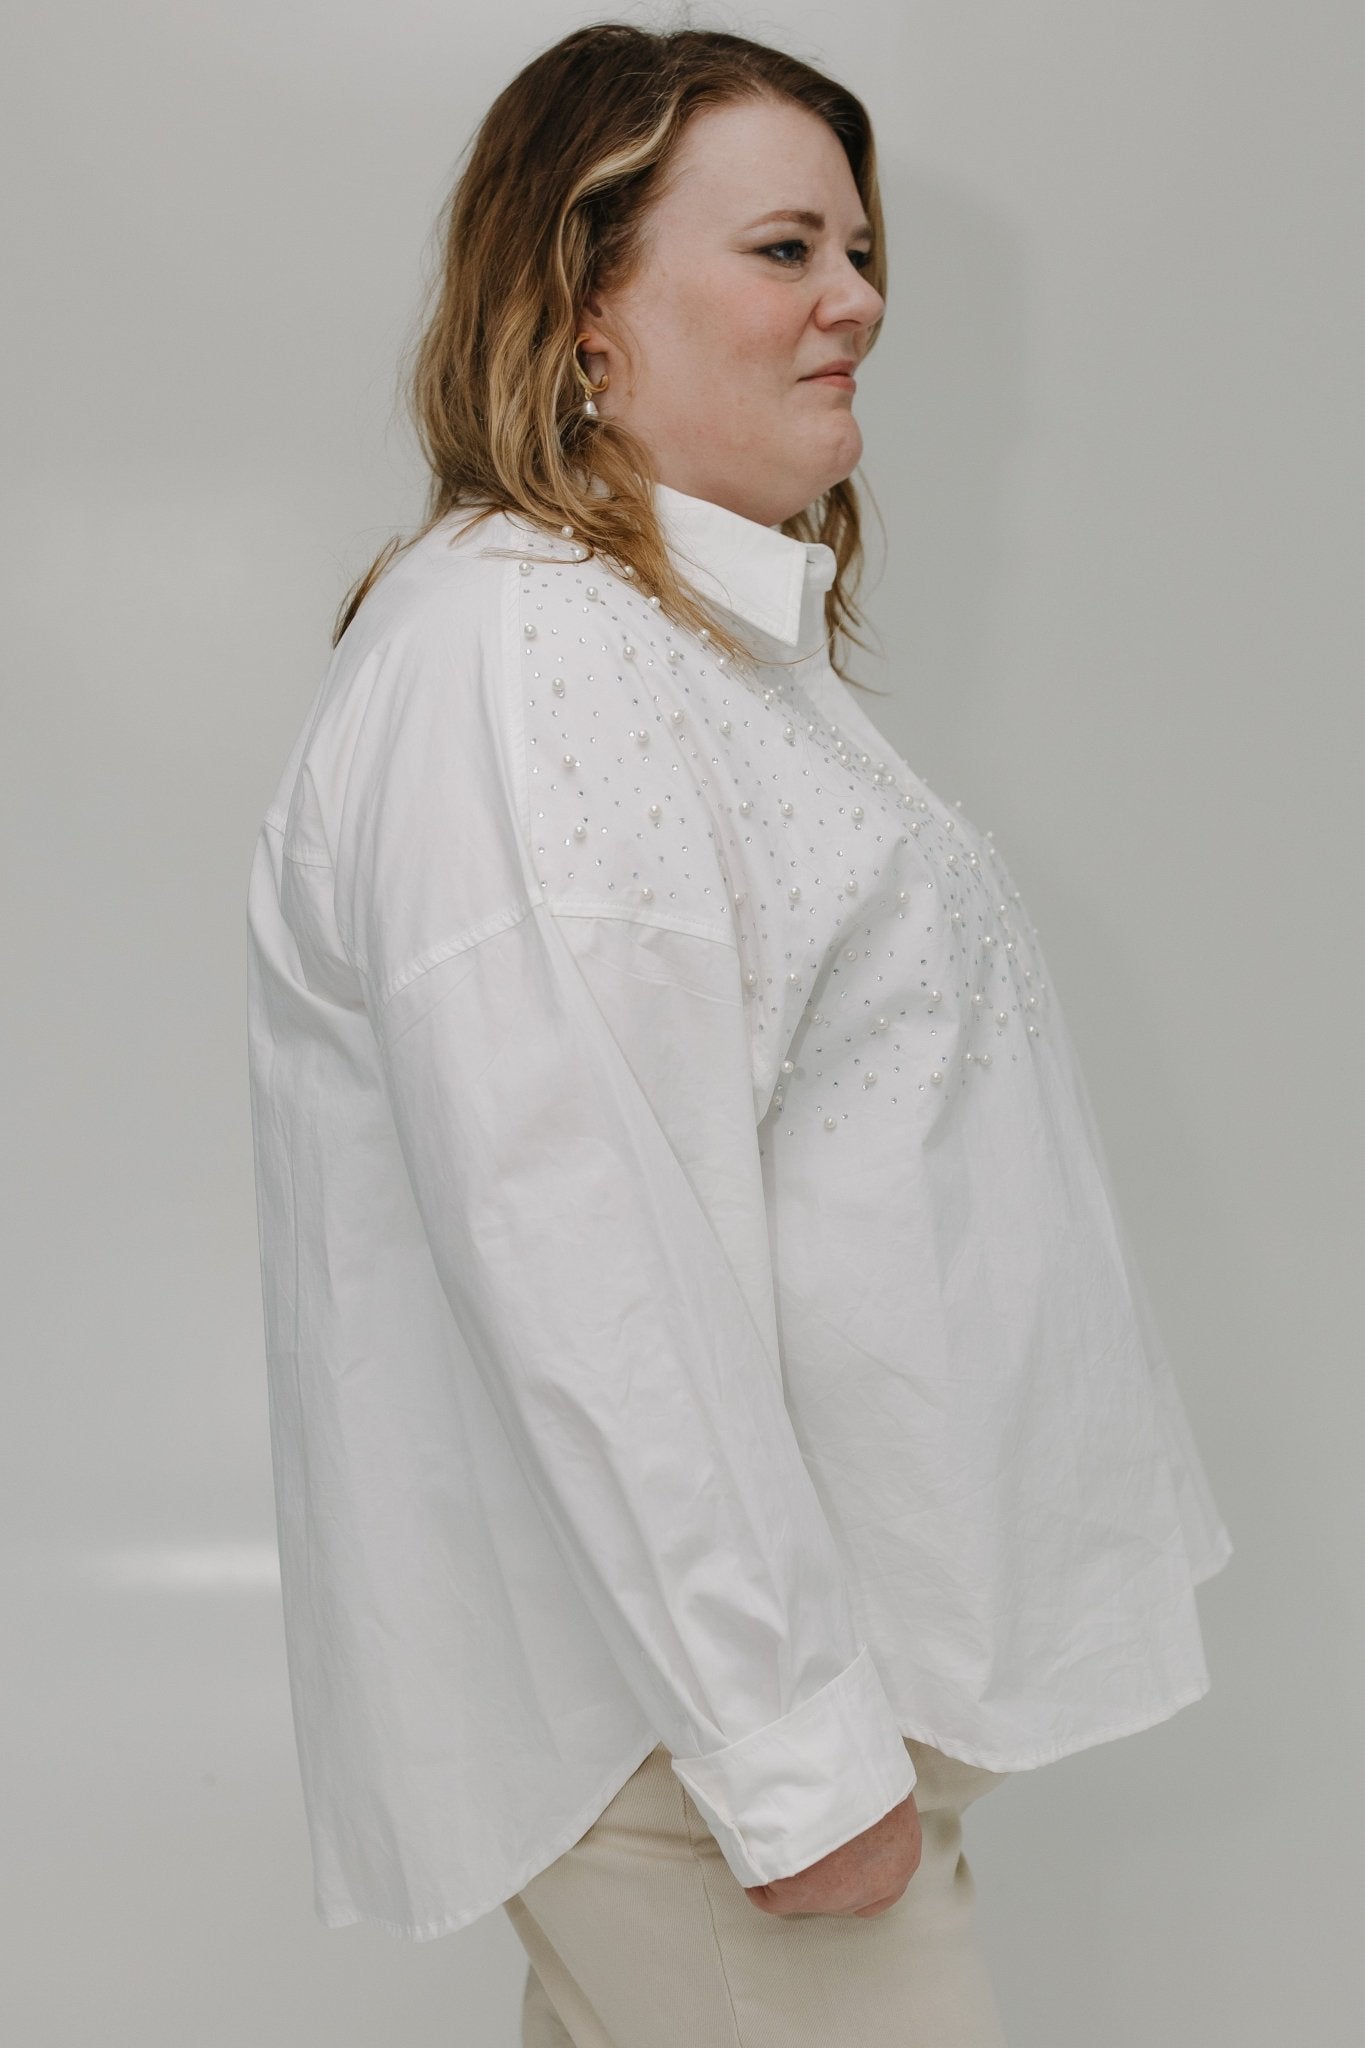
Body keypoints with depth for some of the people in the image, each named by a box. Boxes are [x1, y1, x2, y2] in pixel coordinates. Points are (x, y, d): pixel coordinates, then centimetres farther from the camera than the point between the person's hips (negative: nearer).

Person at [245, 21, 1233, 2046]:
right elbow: (592, 1275, -25)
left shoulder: (719, 638, 16)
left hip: (827, 1626, 9)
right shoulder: (507, 656, -19)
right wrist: (795, 1753, -22)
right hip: (686, 1708, -9)